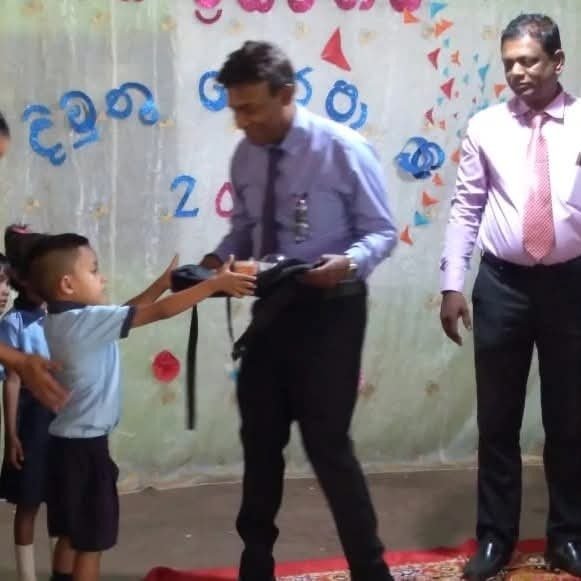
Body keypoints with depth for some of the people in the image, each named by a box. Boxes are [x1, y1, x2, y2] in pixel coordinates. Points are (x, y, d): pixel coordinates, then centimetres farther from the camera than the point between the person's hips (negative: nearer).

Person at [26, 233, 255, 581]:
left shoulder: (64, 319, 6)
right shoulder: (87, 320, -21)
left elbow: (129, 310, 14)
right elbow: (160, 312, -21)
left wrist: (166, 280, 12)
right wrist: (215, 283, -16)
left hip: (68, 442, 9)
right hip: (85, 446, -9)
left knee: (72, 536, 17)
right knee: (91, 542, 1)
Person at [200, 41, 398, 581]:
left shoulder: (344, 149, -16)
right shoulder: (245, 156, 0)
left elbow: (382, 231, -10)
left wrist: (348, 262, -30)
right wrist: (219, 258, -8)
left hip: (331, 309, -6)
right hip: (272, 308, 6)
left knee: (327, 443, -3)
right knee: (260, 438, 14)